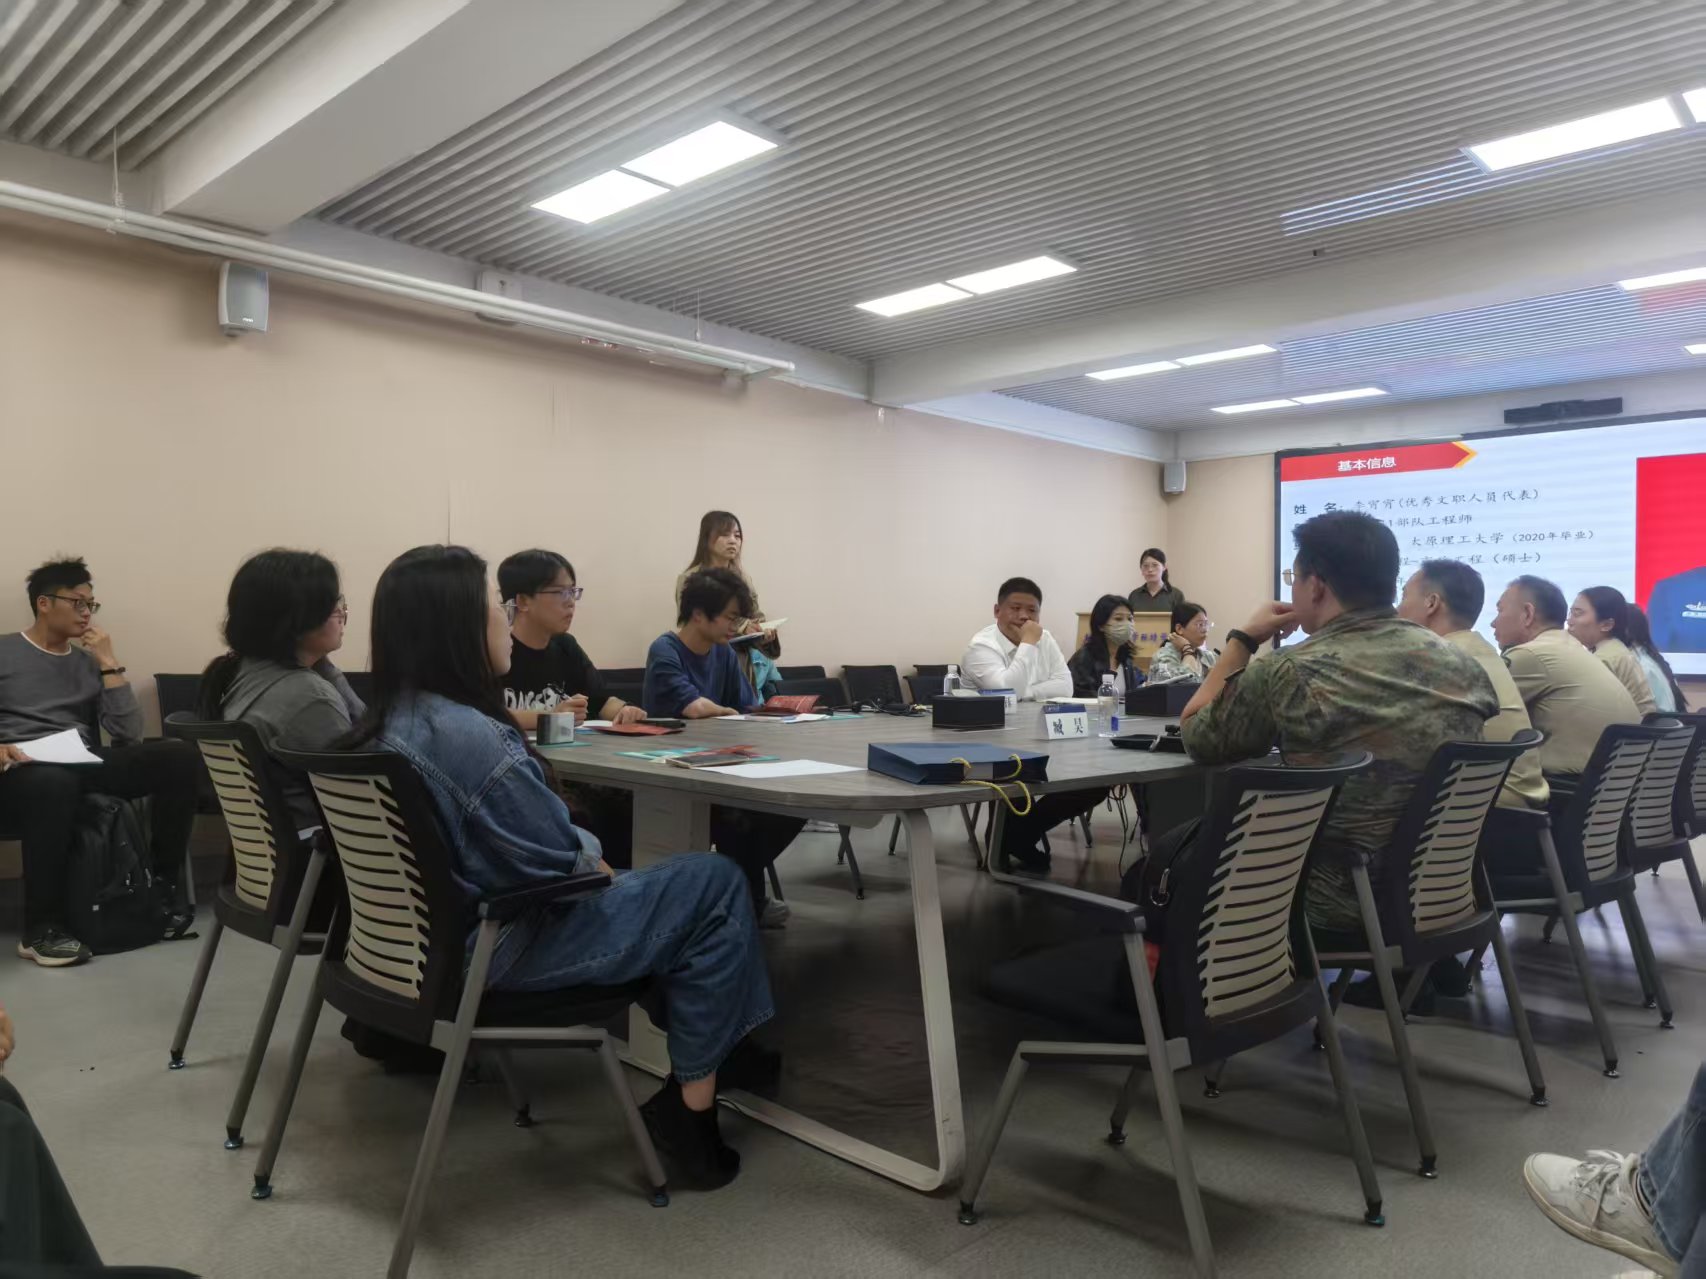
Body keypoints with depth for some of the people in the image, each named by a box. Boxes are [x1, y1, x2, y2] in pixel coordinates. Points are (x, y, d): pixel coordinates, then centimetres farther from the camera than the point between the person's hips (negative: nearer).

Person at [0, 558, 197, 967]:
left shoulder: (89, 662, 19)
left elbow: (130, 736, 5)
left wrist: (110, 663, 2)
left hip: (84, 765, 4)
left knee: (181, 756, -23)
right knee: (56, 781, -42)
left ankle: (162, 887, -13)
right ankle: (41, 930, -31)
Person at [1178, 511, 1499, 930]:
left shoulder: (1288, 673, -19)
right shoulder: (1463, 665, -3)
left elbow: (1194, 737, -2)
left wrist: (1244, 637, 5)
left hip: (1339, 903, -6)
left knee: (1174, 848, 16)